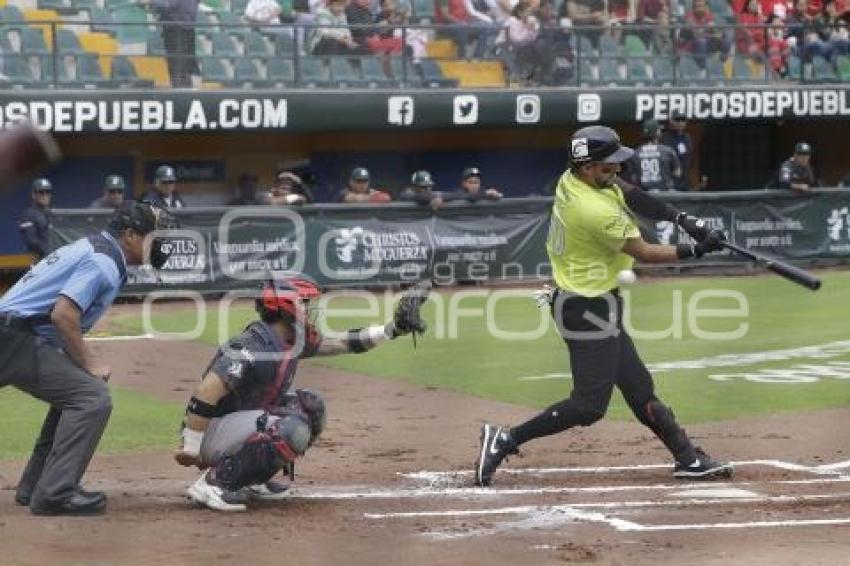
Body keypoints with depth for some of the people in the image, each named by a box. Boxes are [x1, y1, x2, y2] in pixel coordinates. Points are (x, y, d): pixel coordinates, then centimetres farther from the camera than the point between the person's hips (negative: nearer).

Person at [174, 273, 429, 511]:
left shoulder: (294, 340, 5)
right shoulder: (252, 348, -24)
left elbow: (344, 343, 13)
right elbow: (204, 395, -29)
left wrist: (393, 327, 5)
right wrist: (190, 449, -25)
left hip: (239, 426, 10)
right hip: (213, 436, -10)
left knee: (310, 406, 11)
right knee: (293, 430, -27)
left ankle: (253, 478, 10)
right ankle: (213, 482, -19)